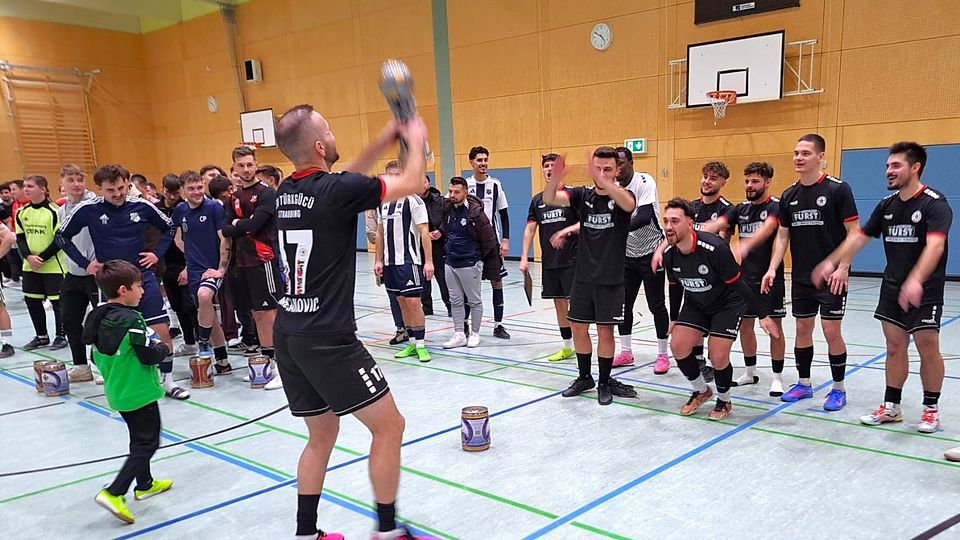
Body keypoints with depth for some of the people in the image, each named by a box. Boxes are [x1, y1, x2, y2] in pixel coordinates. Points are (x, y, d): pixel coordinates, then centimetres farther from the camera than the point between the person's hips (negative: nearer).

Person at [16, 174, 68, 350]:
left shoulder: (53, 211, -12)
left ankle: (61, 336, 14)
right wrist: (28, 257, -10)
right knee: (32, 301, 10)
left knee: (57, 301, 0)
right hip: (30, 266, 6)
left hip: (53, 265, -6)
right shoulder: (22, 212, 5)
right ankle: (41, 336, 25)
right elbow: (20, 238, 7)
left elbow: (59, 240, -12)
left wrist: (42, 258, -16)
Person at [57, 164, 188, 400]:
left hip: (143, 276, 1)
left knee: (162, 330, -2)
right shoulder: (88, 209, -7)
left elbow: (169, 227, 13)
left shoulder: (141, 206, -3)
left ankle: (167, 380, 11)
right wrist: (85, 263, 0)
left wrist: (157, 253, 3)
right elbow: (62, 236, 7)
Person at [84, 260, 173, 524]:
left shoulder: (98, 318, 2)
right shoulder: (131, 319, -23)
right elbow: (149, 356, -22)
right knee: (148, 443, 1)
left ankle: (145, 484, 37)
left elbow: (97, 357, 11)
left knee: (139, 439, 23)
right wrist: (162, 347, -3)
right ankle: (113, 493, -7)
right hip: (140, 393, -9)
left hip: (117, 392, 9)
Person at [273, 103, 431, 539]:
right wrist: (415, 141, 16)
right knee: (388, 425, 4)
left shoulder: (286, 191, 8)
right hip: (328, 339, -8)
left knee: (322, 434, 19)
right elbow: (411, 183, -2)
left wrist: (387, 137, 25)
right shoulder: (337, 190, -14)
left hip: (289, 335, 8)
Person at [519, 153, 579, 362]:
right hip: (549, 261, 5)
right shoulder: (537, 200, 10)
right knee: (559, 302, 12)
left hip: (571, 260, -5)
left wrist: (567, 230, -25)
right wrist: (524, 257, 4)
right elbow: (530, 229, 10)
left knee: (575, 302, -6)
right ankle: (567, 347, 23)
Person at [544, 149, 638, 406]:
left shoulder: (623, 195, -7)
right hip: (583, 276, 3)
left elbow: (629, 204, -33)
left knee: (605, 330, 4)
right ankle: (584, 378, 29)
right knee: (578, 327, 10)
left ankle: (605, 383, 21)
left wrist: (604, 182, -48)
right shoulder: (583, 195, 1)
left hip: (610, 279, -3)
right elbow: (549, 199, -14)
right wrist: (555, 179, -36)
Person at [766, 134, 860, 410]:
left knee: (831, 331, -1)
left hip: (831, 277, -5)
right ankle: (804, 383, 25)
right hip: (801, 277, 5)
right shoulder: (789, 195, 6)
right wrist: (772, 269, 0)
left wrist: (843, 268, -17)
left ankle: (838, 389, 15)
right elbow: (782, 235, 10)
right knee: (802, 329, 12)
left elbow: (853, 231, -9)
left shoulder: (838, 189, -9)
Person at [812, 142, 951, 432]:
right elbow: (860, 236, 12)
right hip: (892, 287, 6)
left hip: (924, 290, -6)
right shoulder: (887, 205, 6)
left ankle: (931, 409, 16)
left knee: (927, 347, -1)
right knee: (894, 346, 8)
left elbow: (935, 245, -28)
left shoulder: (935, 203, -14)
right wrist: (831, 262, 2)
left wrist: (915, 281, -42)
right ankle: (891, 407, 16)